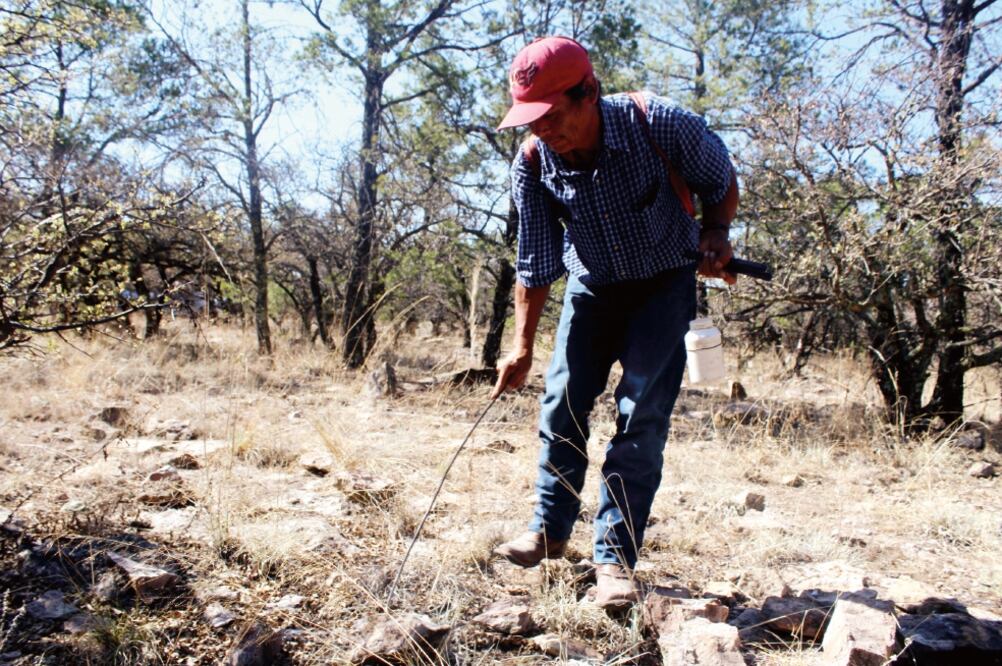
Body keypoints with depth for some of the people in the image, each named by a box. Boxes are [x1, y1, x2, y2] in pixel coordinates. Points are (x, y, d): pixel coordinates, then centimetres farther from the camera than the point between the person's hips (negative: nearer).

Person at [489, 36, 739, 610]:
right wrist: (523, 346, -11)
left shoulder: (659, 125, -27)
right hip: (592, 286, 3)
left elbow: (721, 182, -7)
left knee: (642, 416, -12)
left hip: (665, 283, -3)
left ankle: (616, 555, -2)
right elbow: (537, 261, -9)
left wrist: (716, 233, -25)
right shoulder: (533, 163, -19)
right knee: (562, 406, 2)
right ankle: (551, 530, 21)